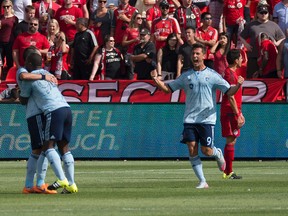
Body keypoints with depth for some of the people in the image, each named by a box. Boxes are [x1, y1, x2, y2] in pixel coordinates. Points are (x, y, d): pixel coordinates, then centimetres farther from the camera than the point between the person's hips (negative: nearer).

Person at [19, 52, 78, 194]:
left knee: (48, 146, -10)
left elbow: (23, 100, 13)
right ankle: (71, 184, 4)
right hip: (66, 108, 7)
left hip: (53, 111, -7)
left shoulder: (30, 78, 5)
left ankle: (61, 179, -27)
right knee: (64, 147, 9)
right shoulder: (47, 74, 26)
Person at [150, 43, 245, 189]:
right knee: (192, 150, -7)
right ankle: (202, 182, 1)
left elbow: (229, 91, -2)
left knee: (206, 151, -6)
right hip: (189, 119, 3)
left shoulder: (212, 75, 0)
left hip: (207, 119, -3)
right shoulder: (186, 76, 9)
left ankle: (217, 153, 32)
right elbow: (168, 89, 14)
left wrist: (238, 85, -22)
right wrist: (156, 80, -4)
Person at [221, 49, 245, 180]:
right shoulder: (230, 74, -15)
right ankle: (228, 172, -8)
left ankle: (228, 172, 14)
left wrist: (239, 113, 24)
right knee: (231, 141, -9)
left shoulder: (232, 73, 17)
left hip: (233, 111, 10)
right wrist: (237, 115, -20)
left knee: (231, 141, 11)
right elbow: (230, 97, -20)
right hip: (230, 113, -10)